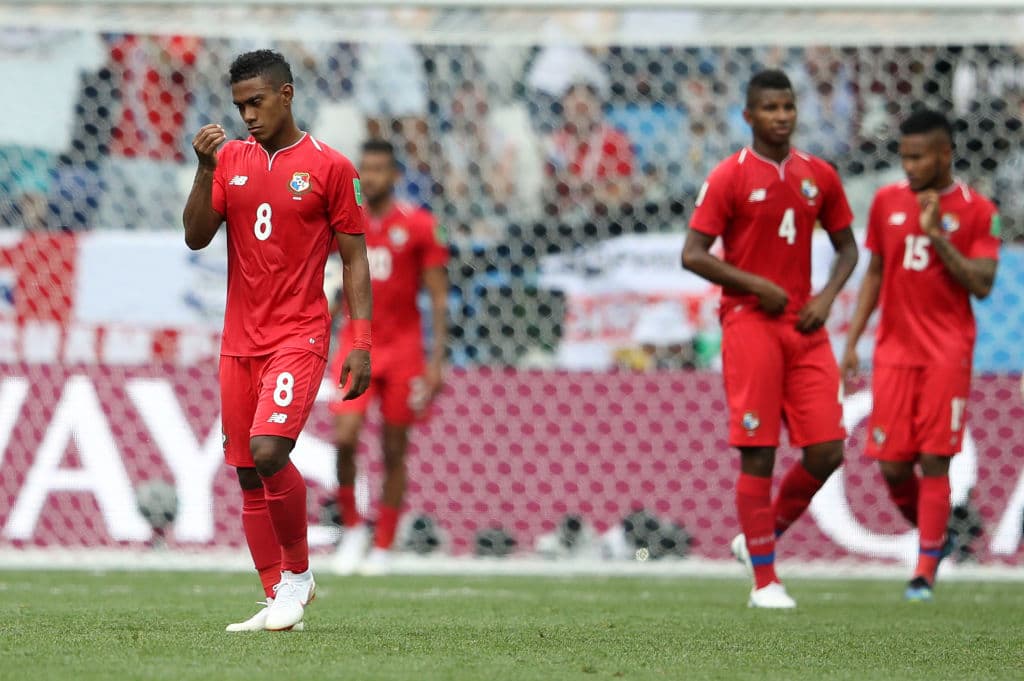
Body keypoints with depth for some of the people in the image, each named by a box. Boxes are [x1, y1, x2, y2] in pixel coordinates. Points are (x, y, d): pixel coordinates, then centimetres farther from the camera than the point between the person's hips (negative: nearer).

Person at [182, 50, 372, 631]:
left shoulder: (329, 167, -2)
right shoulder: (232, 159, 9)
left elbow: (355, 260, 0)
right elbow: (196, 237, 1)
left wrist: (361, 343, -6)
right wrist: (206, 170, -12)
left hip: (299, 336, -5)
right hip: (240, 339, 5)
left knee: (268, 452, -22)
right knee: (248, 473, 5)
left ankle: (298, 572, -2)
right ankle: (278, 600, 13)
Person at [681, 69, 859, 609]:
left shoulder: (818, 176, 10)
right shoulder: (729, 177, -4)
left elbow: (846, 246, 19)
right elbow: (693, 255, -7)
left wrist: (826, 297, 1)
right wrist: (759, 287, -13)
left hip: (805, 326, 5)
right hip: (749, 322, -5)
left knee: (827, 451, -3)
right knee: (758, 452, -5)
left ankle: (761, 538, 20)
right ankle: (764, 581, 1)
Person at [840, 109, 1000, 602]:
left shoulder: (976, 210, -2)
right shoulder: (887, 201, 8)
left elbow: (982, 285, -8)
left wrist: (938, 237, -17)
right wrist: (853, 340, 10)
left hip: (947, 352, -3)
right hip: (894, 351, 3)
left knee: (933, 460, -9)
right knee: (892, 465, -1)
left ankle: (925, 570, -5)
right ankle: (931, 534, 25)